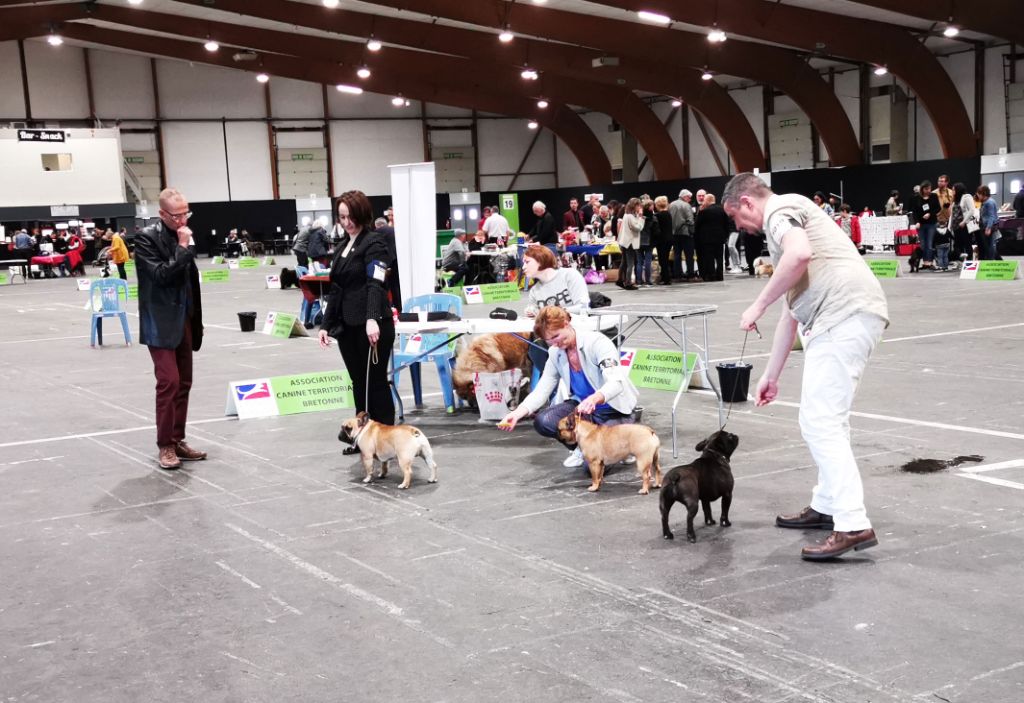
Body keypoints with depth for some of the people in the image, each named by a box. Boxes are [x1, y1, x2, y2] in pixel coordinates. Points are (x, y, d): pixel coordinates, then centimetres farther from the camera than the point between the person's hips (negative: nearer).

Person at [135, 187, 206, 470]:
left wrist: (196, 323, 15)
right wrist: (183, 248, -18)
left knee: (183, 383, 9)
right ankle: (165, 446, -2)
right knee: (169, 382, -10)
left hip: (184, 320, 7)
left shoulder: (183, 236, 11)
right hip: (161, 323, -7)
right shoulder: (147, 238, -10)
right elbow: (161, 275, -21)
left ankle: (178, 441, 17)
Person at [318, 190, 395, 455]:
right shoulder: (343, 245, 15)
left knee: (376, 382, -1)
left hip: (371, 326, -7)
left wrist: (372, 319, -36)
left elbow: (375, 284, -23)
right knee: (359, 383, 12)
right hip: (347, 326, 7)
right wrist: (326, 324, 15)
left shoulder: (374, 243, -9)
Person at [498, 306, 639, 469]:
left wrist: (594, 398, -54)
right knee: (542, 421, -23)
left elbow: (615, 382, -32)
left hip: (613, 410, -5)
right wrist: (517, 413, -22)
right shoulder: (556, 353, -3)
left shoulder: (597, 342, -21)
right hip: (580, 406, 5)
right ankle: (580, 448, 5)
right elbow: (542, 390, -4)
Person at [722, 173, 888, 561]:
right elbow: (792, 309, 33)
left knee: (820, 421, -11)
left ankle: (852, 525, -13)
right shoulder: (788, 222, 31)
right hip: (845, 318, 11)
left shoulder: (781, 208, 1)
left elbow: (800, 254, -23)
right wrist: (771, 375, 34)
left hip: (844, 314, -11)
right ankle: (827, 505, 30)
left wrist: (759, 304, -12)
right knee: (827, 418, 20)